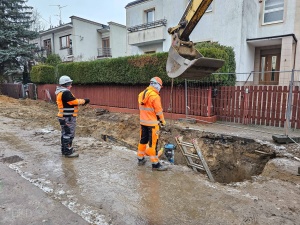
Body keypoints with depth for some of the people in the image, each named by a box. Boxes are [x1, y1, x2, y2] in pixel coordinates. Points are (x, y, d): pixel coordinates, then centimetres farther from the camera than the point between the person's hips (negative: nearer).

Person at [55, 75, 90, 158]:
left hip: (63, 117, 11)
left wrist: (81, 101, 6)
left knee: (65, 134, 18)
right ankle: (68, 152, 4)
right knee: (69, 134, -3)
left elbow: (71, 101, 14)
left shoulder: (61, 92, 14)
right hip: (68, 118, -11)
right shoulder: (65, 92, -20)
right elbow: (74, 101, -18)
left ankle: (64, 150, 29)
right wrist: (84, 101, -4)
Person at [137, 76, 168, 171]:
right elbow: (159, 111, -15)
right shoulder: (155, 96, -19)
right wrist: (163, 121, -2)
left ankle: (140, 159, 29)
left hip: (143, 122, 8)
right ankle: (155, 164, 6)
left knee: (143, 140, 18)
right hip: (152, 123, -8)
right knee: (153, 143, -2)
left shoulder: (142, 94, 7)